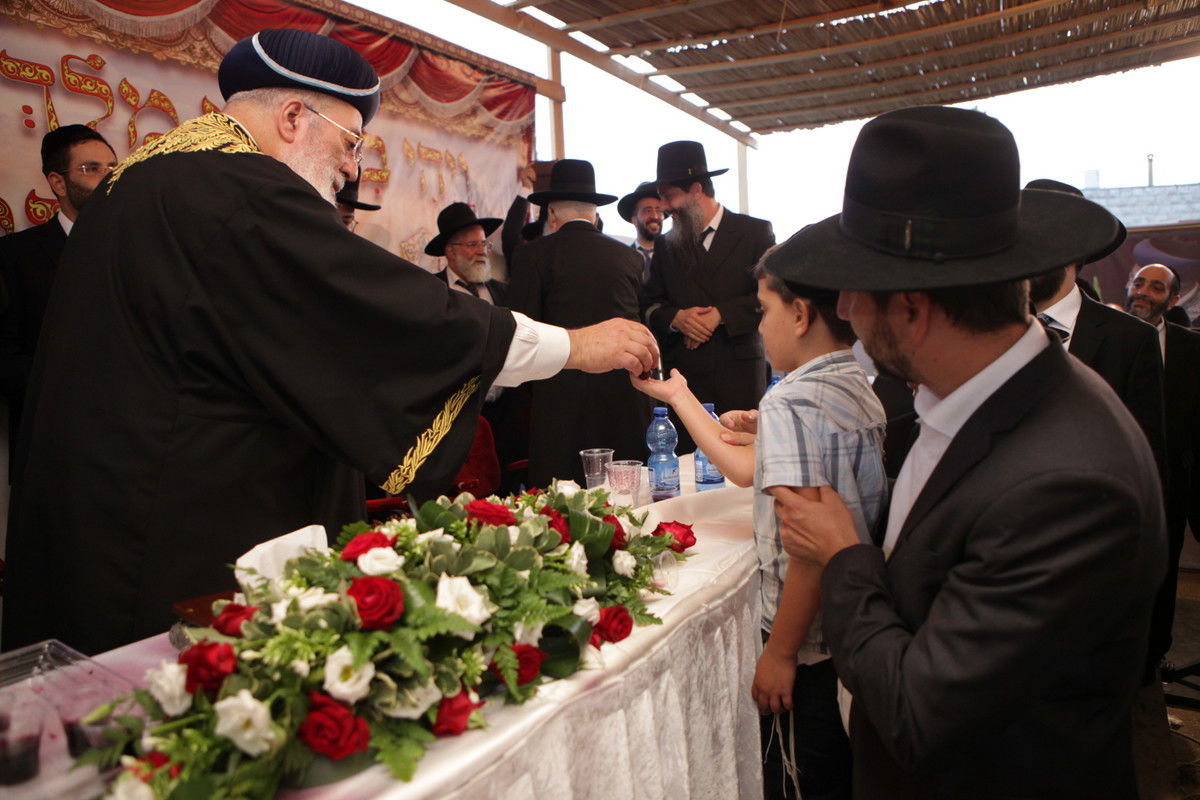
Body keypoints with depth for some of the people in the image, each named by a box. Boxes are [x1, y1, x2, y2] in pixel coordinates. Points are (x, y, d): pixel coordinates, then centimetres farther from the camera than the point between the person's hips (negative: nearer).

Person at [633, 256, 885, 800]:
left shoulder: (791, 402, -22)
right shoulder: (859, 389, 5)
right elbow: (749, 470, 11)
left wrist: (779, 652, -17)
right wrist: (678, 395, 18)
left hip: (813, 646, -9)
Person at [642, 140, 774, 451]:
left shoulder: (755, 232, 6)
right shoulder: (666, 245, 17)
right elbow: (649, 305, 13)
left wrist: (721, 314, -12)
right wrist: (676, 318, -8)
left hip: (740, 379, -2)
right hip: (683, 378, 3)